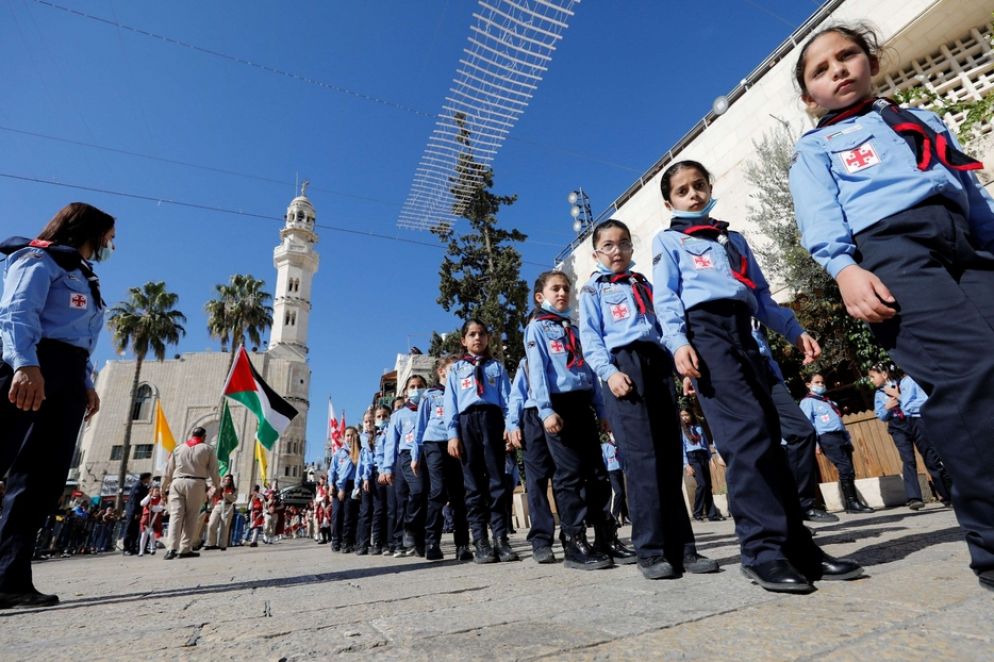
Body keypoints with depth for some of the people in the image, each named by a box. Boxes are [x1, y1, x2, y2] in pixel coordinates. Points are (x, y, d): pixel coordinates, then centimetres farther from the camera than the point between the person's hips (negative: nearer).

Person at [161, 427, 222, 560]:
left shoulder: (178, 448, 17)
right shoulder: (207, 449, 9)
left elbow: (168, 471, 16)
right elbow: (213, 471, 5)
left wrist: (164, 489, 22)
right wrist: (217, 486, 14)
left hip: (177, 482, 2)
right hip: (196, 484, -2)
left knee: (175, 515, -2)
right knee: (191, 517, 3)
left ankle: (171, 548, -14)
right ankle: (185, 549, 3)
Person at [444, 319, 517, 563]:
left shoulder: (497, 367, 19)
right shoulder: (456, 369, 18)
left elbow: (507, 398, 11)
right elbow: (451, 403, 10)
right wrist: (452, 434, -2)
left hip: (492, 419, 0)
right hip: (467, 422, 0)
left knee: (496, 481, -3)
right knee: (473, 484, 1)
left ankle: (501, 539, 1)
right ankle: (481, 542, 4)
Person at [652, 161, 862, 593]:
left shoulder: (734, 238, 32)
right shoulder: (667, 240, 16)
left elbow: (761, 294, 27)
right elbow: (666, 297, 1)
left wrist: (794, 331, 14)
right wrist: (677, 342, -15)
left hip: (743, 333, 6)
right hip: (705, 330, -5)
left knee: (767, 434, -2)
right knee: (748, 431, -18)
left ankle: (796, 544, 2)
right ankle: (764, 550, -14)